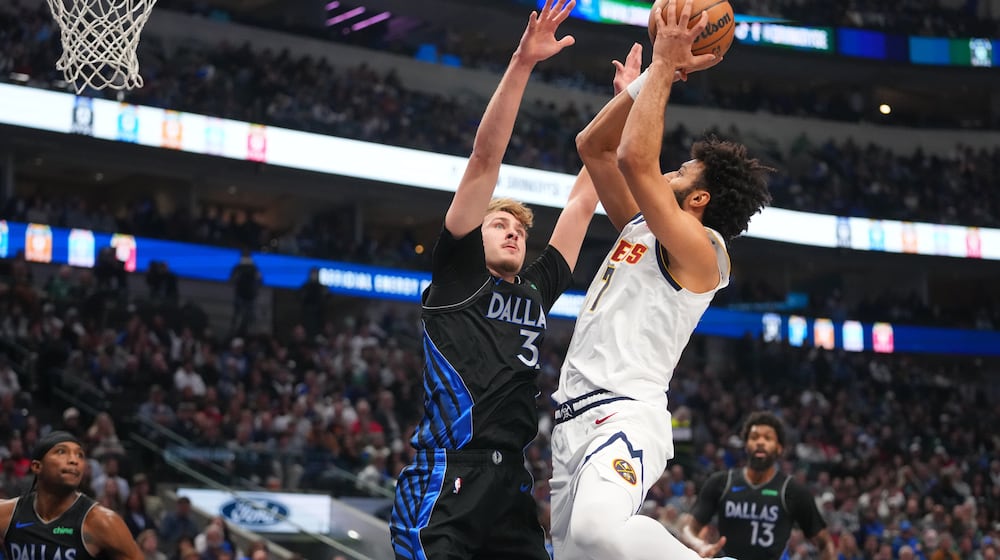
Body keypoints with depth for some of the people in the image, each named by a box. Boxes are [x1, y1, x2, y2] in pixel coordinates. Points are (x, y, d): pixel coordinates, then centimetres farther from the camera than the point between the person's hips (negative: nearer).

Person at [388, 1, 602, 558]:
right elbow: (485, 159, 2)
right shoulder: (458, 274, 9)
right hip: (446, 479, -6)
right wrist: (523, 63, -3)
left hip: (512, 482, 6)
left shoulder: (538, 289, 22)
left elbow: (584, 200, 25)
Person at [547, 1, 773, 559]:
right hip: (576, 418, 9)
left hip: (626, 415, -9)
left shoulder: (702, 249, -4)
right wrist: (650, 78, 14)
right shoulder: (641, 228, 21)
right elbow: (593, 147, 21)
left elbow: (635, 161, -16)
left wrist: (666, 67, -9)